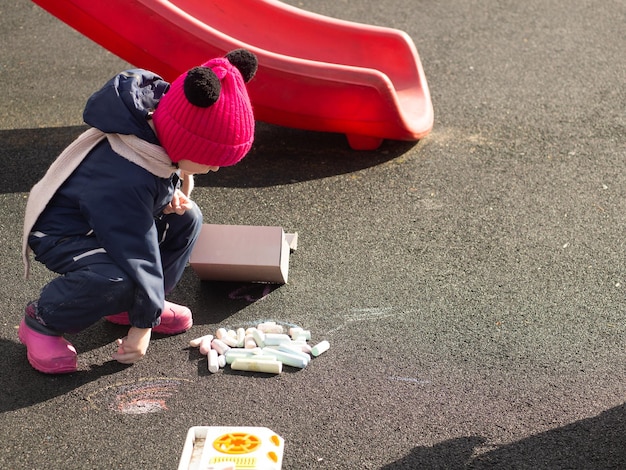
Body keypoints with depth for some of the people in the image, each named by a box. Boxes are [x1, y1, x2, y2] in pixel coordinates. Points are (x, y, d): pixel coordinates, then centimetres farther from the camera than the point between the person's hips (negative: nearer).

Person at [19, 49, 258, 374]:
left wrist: (176, 189, -11)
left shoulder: (160, 119, -14)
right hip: (61, 234, -9)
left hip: (107, 215, 9)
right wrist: (144, 323, -20)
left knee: (187, 218, 1)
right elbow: (138, 255, -30)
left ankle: (127, 304, 12)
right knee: (115, 280, -36)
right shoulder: (125, 181, -38)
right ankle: (40, 320, -8)